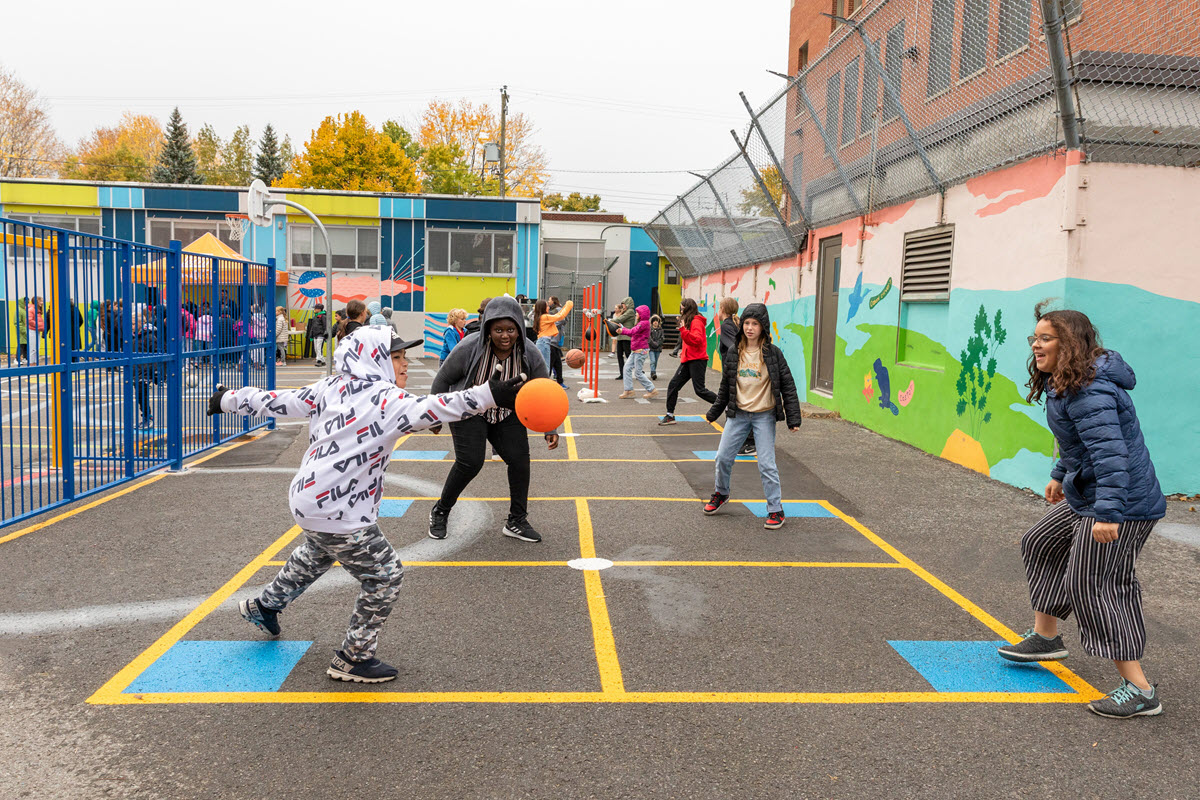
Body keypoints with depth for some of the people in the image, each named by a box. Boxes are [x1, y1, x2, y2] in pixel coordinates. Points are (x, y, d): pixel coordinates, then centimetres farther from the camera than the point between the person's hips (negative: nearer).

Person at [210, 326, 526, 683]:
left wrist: (229, 399, 26)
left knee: (315, 556, 37)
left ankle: (264, 606, 57)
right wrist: (490, 395, -43)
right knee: (386, 576, 5)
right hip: (340, 514, -9)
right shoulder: (385, 399, -19)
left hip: (307, 500, 9)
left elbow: (276, 401, 11)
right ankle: (353, 659, 15)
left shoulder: (329, 389, 3)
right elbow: (431, 409, -36)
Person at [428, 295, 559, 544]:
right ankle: (440, 512, 9)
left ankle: (516, 521, 8)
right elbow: (443, 379, -10)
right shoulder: (469, 348, -25)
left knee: (520, 459, -8)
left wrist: (550, 429, -13)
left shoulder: (530, 356, -17)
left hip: (508, 415, 4)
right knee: (470, 462, -16)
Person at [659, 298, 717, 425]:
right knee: (673, 385, 3)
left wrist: (683, 330, -30)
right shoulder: (688, 321, 18)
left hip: (697, 360, -9)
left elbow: (697, 340, -24)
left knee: (700, 390, -7)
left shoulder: (696, 321, -11)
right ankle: (670, 416, 8)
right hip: (688, 360, 9)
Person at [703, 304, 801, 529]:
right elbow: (725, 386, 13)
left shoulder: (773, 353, -7)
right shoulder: (734, 352, 3)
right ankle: (721, 493, 34)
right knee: (723, 457, 7)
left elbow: (787, 386, -5)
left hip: (764, 415, -4)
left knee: (766, 464, -5)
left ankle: (776, 510, 7)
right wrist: (714, 412, 17)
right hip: (738, 414, 4)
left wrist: (793, 418, -9)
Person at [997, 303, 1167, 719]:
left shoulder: (1089, 392, -25)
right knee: (1040, 544, 21)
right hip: (1086, 497, 11)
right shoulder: (1063, 386, 10)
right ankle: (1046, 636, 37)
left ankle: (1139, 690, -2)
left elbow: (1109, 451, -33)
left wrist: (1107, 513, -37)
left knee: (1091, 585, -9)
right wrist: (1060, 475, 36)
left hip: (1121, 504, -11)